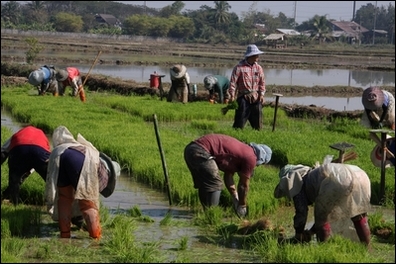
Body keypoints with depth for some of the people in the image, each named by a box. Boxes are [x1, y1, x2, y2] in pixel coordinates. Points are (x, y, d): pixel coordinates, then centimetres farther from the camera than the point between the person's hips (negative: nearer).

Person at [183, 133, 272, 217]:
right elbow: (243, 185, 6)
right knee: (215, 185, -1)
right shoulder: (250, 158, -2)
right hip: (200, 152, -10)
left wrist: (236, 200, 35)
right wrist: (242, 206, 20)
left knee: (204, 185, 21)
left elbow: (228, 176, 31)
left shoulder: (240, 150, 24)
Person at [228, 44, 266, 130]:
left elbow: (262, 82, 13)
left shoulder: (259, 68, 9)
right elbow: (233, 82, -8)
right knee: (240, 121, -6)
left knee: (257, 123, 8)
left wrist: (261, 94, 2)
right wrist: (232, 95, -13)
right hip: (243, 97, -5)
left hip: (256, 97, 5)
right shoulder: (239, 67, -7)